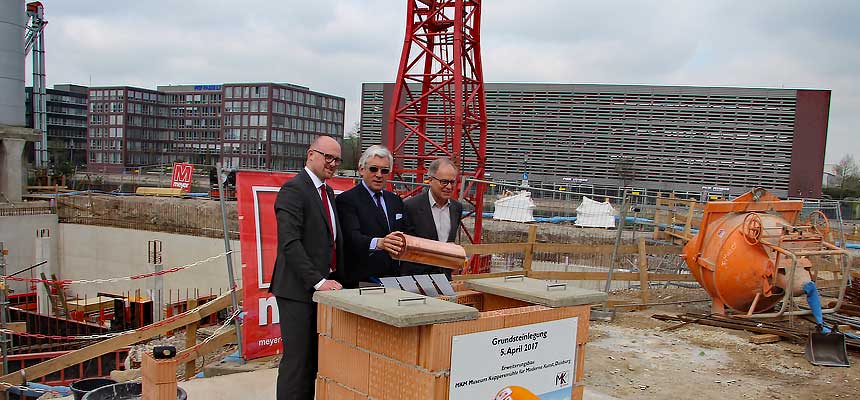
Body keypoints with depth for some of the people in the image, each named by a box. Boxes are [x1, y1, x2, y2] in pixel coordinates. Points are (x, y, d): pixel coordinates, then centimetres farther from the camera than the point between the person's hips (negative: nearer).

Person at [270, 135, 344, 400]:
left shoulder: (328, 192, 17)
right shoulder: (293, 189, -11)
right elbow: (290, 243, -20)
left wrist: (336, 279, 10)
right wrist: (318, 281, -22)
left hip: (323, 286, 8)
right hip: (299, 289, -8)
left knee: (315, 360, 13)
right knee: (297, 359, -2)